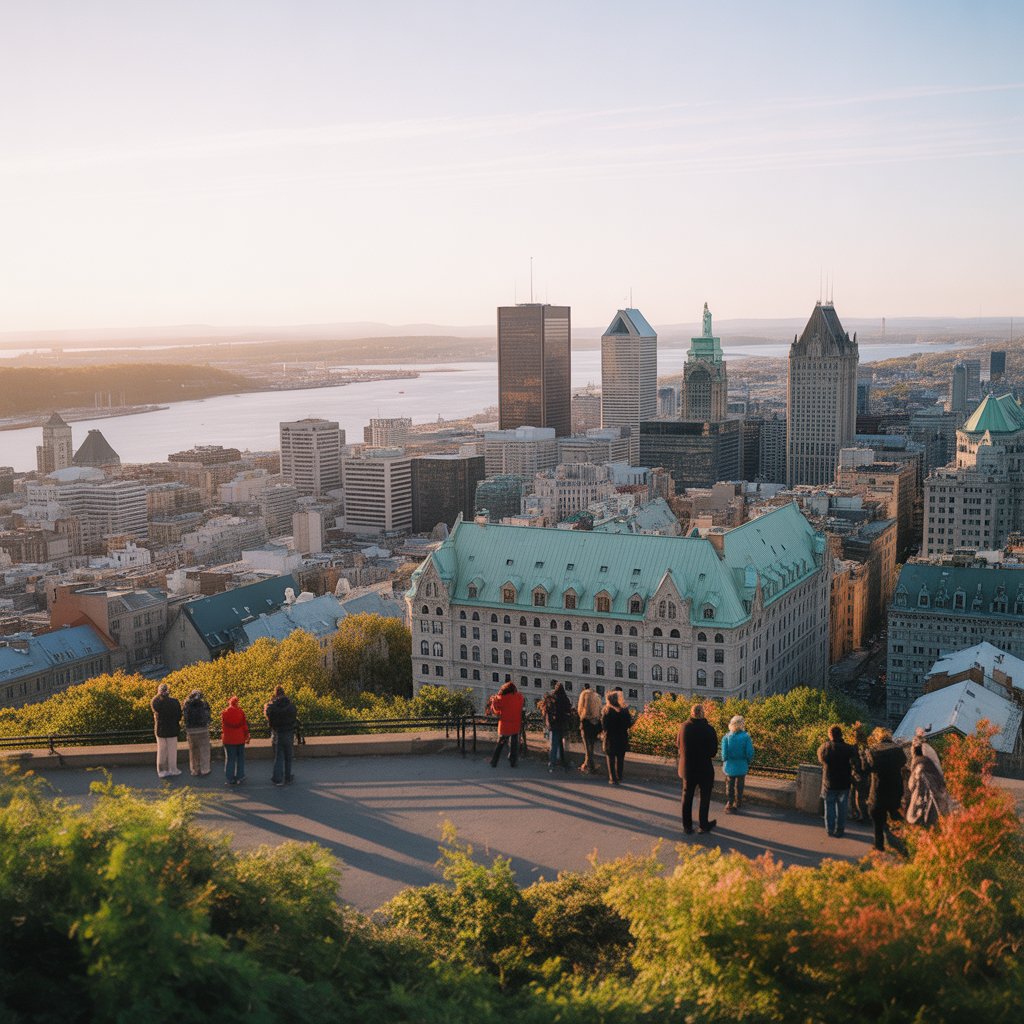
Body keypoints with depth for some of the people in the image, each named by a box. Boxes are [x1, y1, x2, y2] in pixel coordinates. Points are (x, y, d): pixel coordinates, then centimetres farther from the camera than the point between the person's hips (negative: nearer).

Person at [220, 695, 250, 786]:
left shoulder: (224, 713, -6)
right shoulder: (241, 712, -6)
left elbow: (223, 726, 5)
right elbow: (245, 726, -2)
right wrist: (247, 736, 9)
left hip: (228, 739, 0)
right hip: (240, 739, 0)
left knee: (230, 759, 5)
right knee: (240, 758, 13)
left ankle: (230, 779, 4)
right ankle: (240, 777, 15)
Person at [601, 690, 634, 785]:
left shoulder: (606, 711, -12)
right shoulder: (624, 710, -7)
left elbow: (603, 725, -13)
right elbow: (629, 725, -5)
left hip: (610, 739, -2)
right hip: (622, 738, 2)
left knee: (610, 759, 6)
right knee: (620, 759, 15)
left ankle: (613, 779, 4)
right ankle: (619, 777, 20)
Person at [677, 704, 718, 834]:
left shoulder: (684, 727, -10)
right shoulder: (708, 729, -19)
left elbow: (678, 744, 3)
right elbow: (714, 751, -11)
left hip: (687, 768, 3)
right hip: (704, 768, -3)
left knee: (687, 797, 15)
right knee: (705, 797, 15)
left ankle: (687, 826, 20)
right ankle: (703, 825, 22)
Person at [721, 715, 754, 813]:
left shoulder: (726, 737, -13)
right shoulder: (746, 737, -14)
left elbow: (724, 753, -13)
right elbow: (750, 753, -13)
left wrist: (724, 761, 7)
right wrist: (748, 762, 6)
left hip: (729, 766, 0)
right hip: (742, 766, 0)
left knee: (729, 786, 16)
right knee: (739, 786, 18)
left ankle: (729, 805, 15)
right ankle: (737, 804, 29)